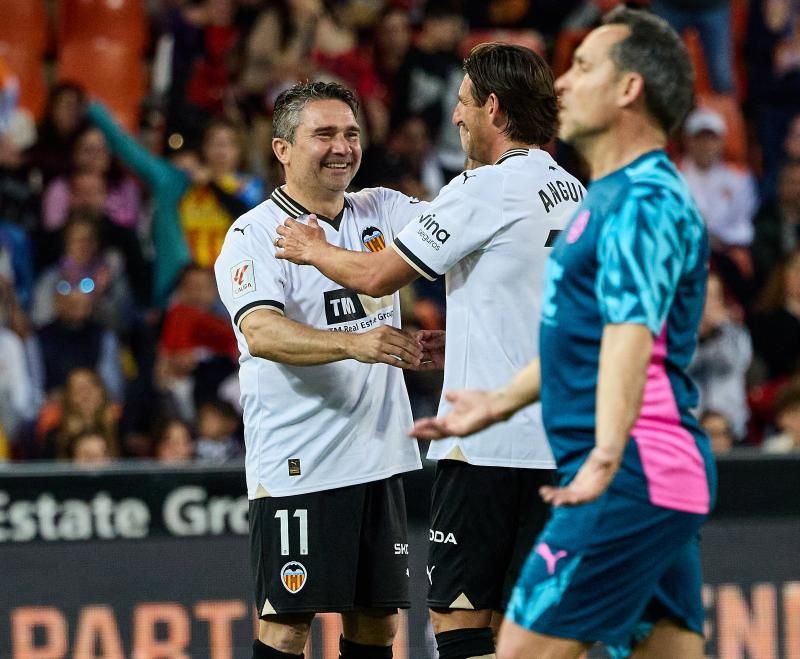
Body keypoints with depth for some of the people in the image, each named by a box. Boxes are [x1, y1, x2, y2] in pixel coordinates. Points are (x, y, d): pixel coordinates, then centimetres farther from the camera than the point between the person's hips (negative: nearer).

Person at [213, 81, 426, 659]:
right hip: (297, 464, -6)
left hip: (379, 455, 6)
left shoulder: (382, 210, 11)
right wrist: (354, 343, -39)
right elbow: (262, 333, -24)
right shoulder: (254, 235, -9)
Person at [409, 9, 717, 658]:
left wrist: (607, 454, -42)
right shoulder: (611, 196, 20)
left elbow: (630, 335, -29)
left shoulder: (644, 203, -14)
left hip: (635, 477, -11)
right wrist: (503, 403, 43)